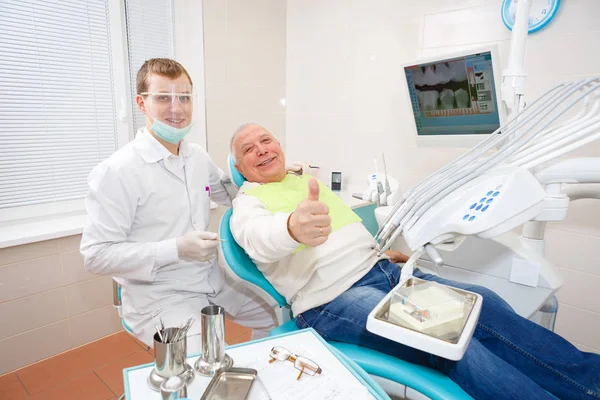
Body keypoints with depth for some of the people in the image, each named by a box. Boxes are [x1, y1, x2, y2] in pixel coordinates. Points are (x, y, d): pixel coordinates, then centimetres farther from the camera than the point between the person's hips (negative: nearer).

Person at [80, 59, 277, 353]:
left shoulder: (198, 157, 4)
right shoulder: (116, 172, -16)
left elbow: (230, 193, 22)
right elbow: (96, 255, -15)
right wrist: (176, 249, -23)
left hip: (214, 281, 7)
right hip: (159, 297, -6)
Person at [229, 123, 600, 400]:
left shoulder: (307, 179, 20)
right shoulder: (248, 202, -1)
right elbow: (260, 238, -25)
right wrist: (294, 228, -49)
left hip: (378, 268, 7)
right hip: (330, 298, -7)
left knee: (481, 303, -8)